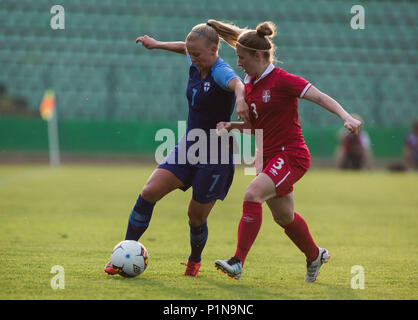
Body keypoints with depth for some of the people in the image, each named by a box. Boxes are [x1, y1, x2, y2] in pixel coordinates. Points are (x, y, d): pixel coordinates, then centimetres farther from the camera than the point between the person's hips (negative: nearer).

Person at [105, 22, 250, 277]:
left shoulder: (221, 72, -20)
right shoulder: (196, 65, 3)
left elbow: (237, 83, -44)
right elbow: (185, 48, 28)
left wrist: (240, 97, -66)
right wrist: (157, 44, 34)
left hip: (216, 157, -7)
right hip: (188, 148, 7)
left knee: (197, 216, 2)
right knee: (149, 192, -8)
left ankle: (195, 260, 32)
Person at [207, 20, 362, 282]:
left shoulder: (282, 80, -14)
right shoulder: (249, 86, 9)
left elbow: (321, 97, -20)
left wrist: (346, 117, -34)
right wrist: (232, 126, 0)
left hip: (291, 156, -9)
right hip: (269, 158, 9)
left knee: (252, 195, -26)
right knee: (283, 216, 19)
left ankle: (238, 263, -27)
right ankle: (315, 256, 44)